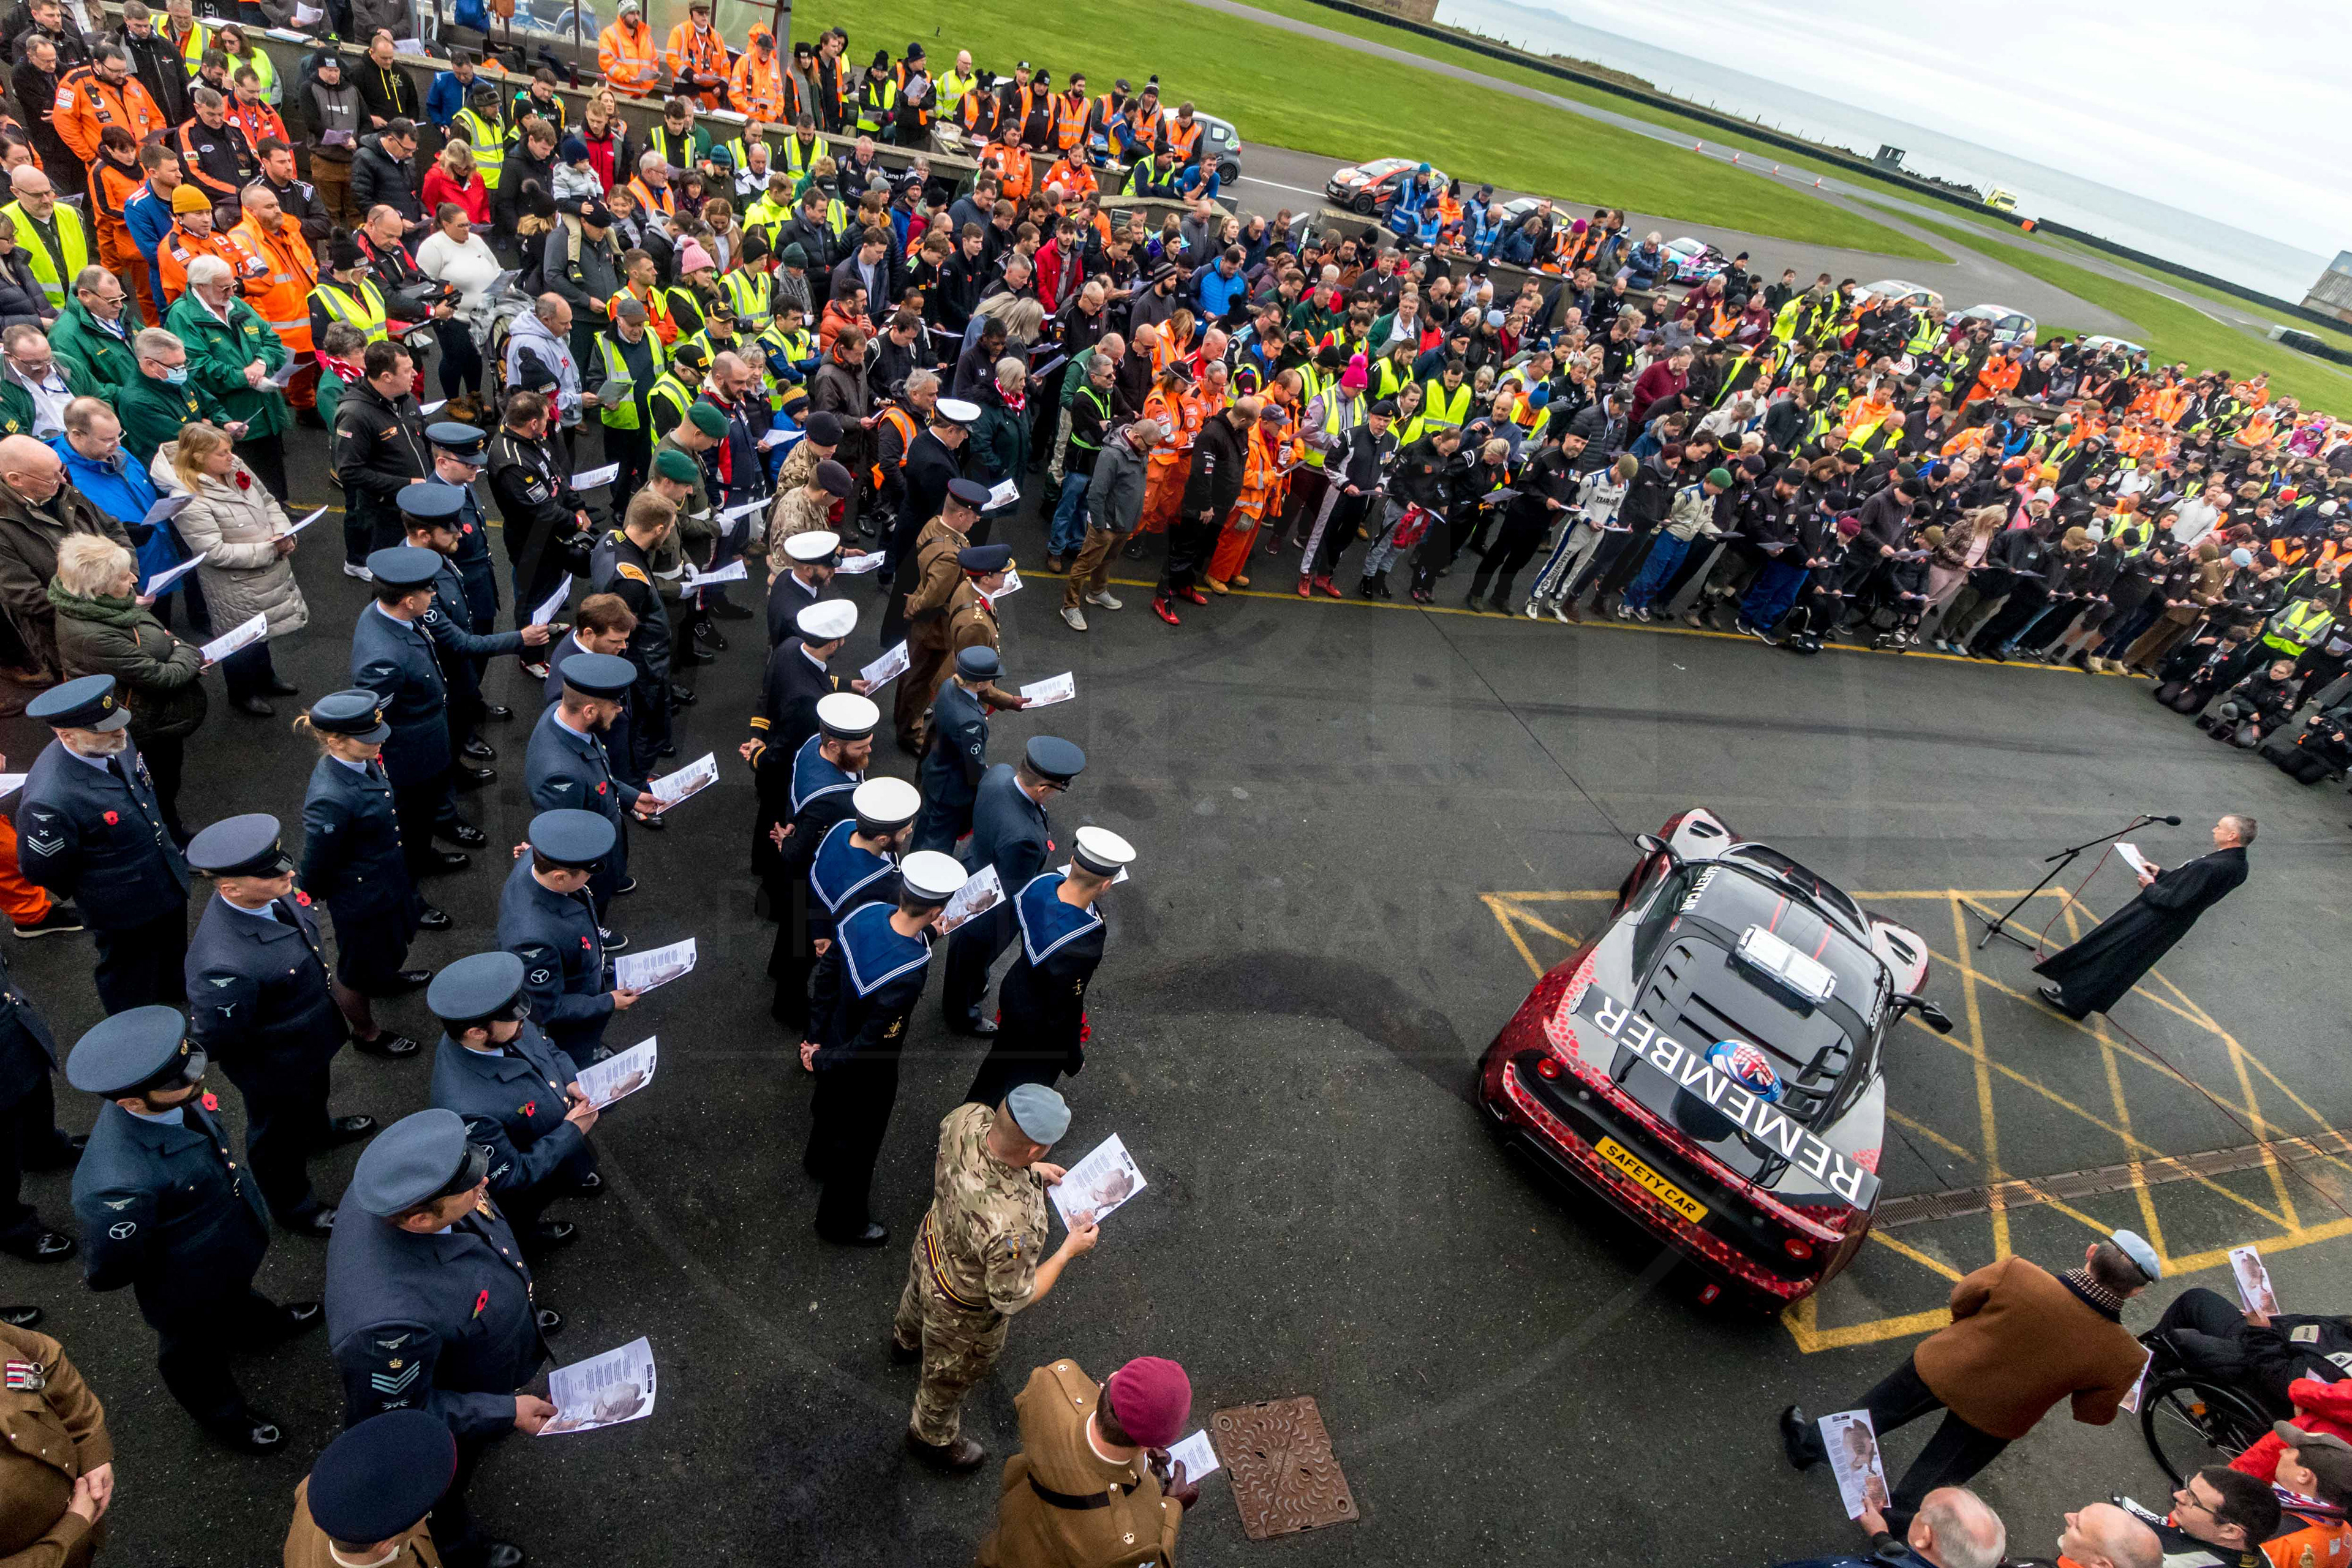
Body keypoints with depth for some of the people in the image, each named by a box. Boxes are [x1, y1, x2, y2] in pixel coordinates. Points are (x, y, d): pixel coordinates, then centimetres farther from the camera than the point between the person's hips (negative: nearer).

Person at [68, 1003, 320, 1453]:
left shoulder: (168, 1099, -28)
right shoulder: (120, 1184, -48)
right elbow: (112, 1268, -27)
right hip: (189, 1284, -5)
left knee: (234, 1293, 38)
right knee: (192, 1349, 28)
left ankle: (256, 1324, 70)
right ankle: (223, 1414, 57)